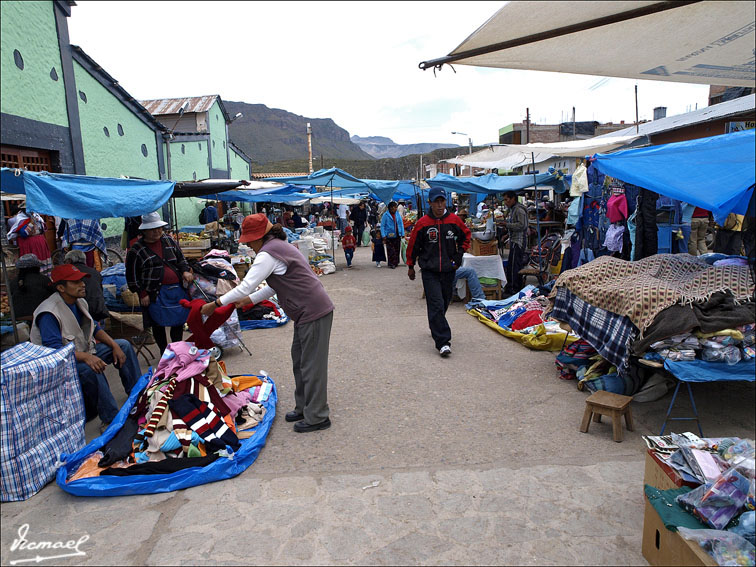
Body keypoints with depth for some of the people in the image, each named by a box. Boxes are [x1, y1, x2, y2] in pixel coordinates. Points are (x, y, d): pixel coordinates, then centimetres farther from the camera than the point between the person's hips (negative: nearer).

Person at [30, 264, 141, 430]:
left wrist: (114, 345, -2)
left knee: (124, 345, 1)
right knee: (90, 370, -38)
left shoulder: (80, 301, 2)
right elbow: (54, 349, -32)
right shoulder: (48, 314, -25)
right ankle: (111, 419, -29)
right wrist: (86, 357, -43)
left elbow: (94, 328, 12)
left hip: (85, 351, 9)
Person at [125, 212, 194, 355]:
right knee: (159, 324, 2)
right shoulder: (136, 250, -3)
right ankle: (164, 353, 17)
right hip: (155, 293, -4)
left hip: (177, 290, 4)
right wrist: (142, 294, -7)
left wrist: (185, 271, 1)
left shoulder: (169, 241, 11)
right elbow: (132, 275, -2)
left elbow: (181, 259, 20)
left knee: (179, 321, 9)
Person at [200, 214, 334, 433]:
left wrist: (215, 304, -7)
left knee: (311, 365, -1)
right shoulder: (279, 246, 16)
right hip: (308, 312, 11)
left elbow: (245, 286, -17)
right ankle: (303, 408, 32)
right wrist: (249, 299, 19)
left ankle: (317, 417, 12)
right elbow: (274, 286, 23)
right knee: (299, 360, 20)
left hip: (313, 313, -11)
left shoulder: (268, 254, -16)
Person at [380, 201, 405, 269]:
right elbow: (382, 226, -4)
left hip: (397, 236, 4)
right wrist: (384, 235, -11)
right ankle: (391, 264, 3)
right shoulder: (385, 215, -6)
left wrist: (402, 234, 5)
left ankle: (396, 262, 21)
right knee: (391, 250, -4)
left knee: (397, 249, 9)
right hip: (389, 236, -4)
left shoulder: (398, 214, 6)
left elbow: (401, 224, 11)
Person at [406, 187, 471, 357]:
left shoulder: (454, 220, 0)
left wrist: (459, 254, 6)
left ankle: (436, 327, 42)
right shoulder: (423, 223, -7)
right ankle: (443, 342, -11)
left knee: (444, 303, 16)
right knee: (436, 305, -11)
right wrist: (411, 267, 8)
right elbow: (413, 245, 3)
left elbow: (466, 235, 17)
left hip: (449, 270, 3)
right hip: (429, 271, -3)